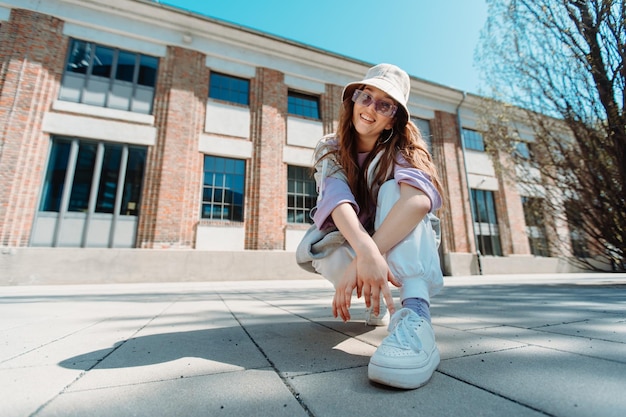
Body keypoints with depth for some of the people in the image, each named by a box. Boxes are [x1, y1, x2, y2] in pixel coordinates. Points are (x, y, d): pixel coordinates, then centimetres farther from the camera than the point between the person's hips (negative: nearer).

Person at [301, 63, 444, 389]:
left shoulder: (402, 147, -12)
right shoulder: (331, 149, -8)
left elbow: (419, 197, -35)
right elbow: (337, 200, -29)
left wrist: (364, 260, -47)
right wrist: (367, 252, -49)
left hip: (404, 246, -1)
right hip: (350, 244, 2)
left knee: (394, 188, -28)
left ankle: (415, 313, -41)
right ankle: (378, 298, -4)